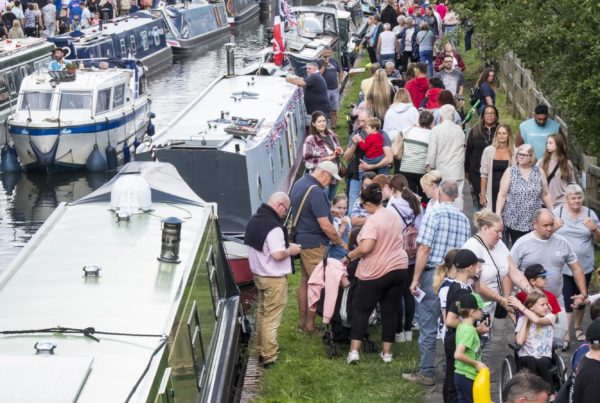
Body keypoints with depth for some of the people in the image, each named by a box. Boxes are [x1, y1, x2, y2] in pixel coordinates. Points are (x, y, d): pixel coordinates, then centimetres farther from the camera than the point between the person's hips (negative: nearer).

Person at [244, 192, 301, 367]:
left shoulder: (254, 220, 5)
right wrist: (291, 250, -11)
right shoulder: (274, 227, -25)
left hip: (258, 274, 9)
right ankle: (269, 356, 5)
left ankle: (261, 349, 30)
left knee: (261, 313, 20)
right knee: (272, 318, 0)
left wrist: (285, 245, 12)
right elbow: (278, 255, -30)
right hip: (274, 278, -9)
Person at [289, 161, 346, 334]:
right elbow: (325, 225, -23)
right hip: (314, 243, -10)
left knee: (305, 281, 16)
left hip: (301, 240, 10)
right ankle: (310, 324, 3)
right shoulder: (315, 192, -21)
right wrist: (341, 242, -10)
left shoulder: (299, 183, 10)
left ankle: (302, 321, 23)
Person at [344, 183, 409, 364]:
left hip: (376, 272, -7)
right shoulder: (395, 216, 8)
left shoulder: (373, 221, -18)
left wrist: (349, 256, -14)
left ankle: (354, 351, -3)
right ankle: (387, 352, 13)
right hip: (399, 268, 7)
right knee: (390, 310, 11)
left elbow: (365, 247, -27)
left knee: (361, 310, 4)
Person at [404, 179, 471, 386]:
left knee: (428, 326, 0)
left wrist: (415, 279, -8)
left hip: (433, 274, -5)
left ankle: (426, 373, 3)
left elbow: (424, 249, -12)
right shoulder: (464, 219, 7)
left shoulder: (434, 214, -8)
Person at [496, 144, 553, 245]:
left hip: (534, 221, 1)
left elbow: (545, 195, 11)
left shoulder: (539, 172, 6)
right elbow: (502, 195, -2)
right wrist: (498, 214, -9)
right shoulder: (510, 172, 0)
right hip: (514, 221, -1)